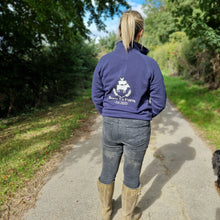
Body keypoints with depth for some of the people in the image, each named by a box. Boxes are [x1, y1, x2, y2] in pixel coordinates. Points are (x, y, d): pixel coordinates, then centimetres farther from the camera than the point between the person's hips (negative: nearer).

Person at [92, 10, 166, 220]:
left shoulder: (104, 61, -8)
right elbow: (159, 102, -7)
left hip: (110, 126, 2)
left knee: (108, 171, 22)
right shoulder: (149, 64, -13)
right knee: (132, 174, 18)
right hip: (138, 128, -2)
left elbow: (96, 96, 0)